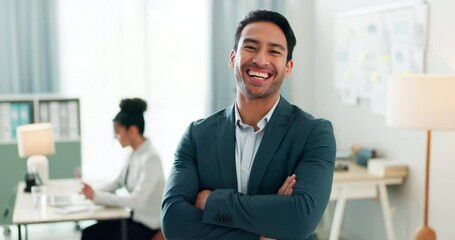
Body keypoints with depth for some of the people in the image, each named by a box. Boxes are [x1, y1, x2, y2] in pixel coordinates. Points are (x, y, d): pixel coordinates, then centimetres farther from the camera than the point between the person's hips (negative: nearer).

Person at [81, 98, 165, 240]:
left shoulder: (150, 158, -23)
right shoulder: (135, 153, 4)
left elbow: (136, 201, -28)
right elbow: (119, 181, 16)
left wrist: (97, 196, -24)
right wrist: (94, 192, -2)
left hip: (146, 224, -8)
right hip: (134, 216, 8)